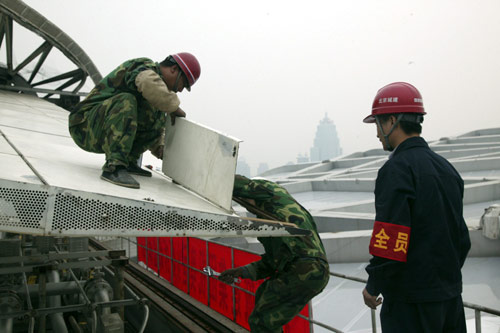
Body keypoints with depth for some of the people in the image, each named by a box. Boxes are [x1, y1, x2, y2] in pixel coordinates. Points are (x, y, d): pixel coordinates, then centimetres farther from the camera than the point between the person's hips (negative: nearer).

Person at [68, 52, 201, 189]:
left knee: (158, 114, 3)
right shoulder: (144, 67, -11)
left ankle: (128, 161, -2)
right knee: (125, 101, -33)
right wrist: (174, 107, -24)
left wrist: (159, 146, 3)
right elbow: (148, 82, -39)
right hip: (86, 124, -9)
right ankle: (113, 167, -38)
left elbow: (156, 124, 21)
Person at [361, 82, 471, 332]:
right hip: (450, 296, 9)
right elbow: (462, 238, 14)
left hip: (411, 302, -8)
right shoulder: (446, 167, 9)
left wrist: (373, 288, -8)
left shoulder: (396, 169, -18)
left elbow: (389, 242, -23)